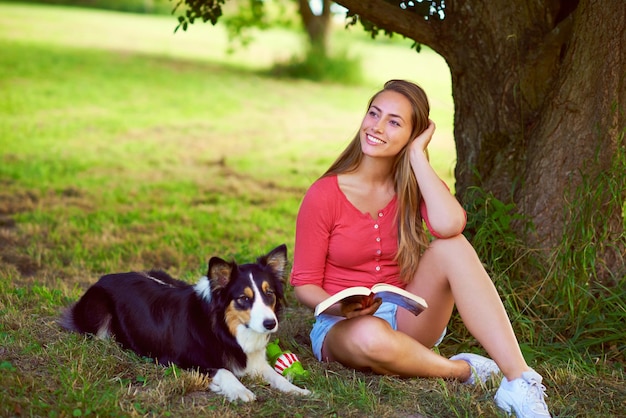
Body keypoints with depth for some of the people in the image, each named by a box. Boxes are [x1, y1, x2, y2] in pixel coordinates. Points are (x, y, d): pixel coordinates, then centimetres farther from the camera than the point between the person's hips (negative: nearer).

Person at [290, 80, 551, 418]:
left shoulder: (413, 185, -2)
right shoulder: (324, 196, -11)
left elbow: (450, 225, -27)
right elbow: (304, 285, -6)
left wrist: (417, 155, -18)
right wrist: (343, 307, -27)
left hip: (408, 318, 3)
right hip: (343, 325, -3)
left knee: (452, 246, -27)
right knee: (370, 336, -42)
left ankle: (520, 382, -34)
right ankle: (465, 370, -15)